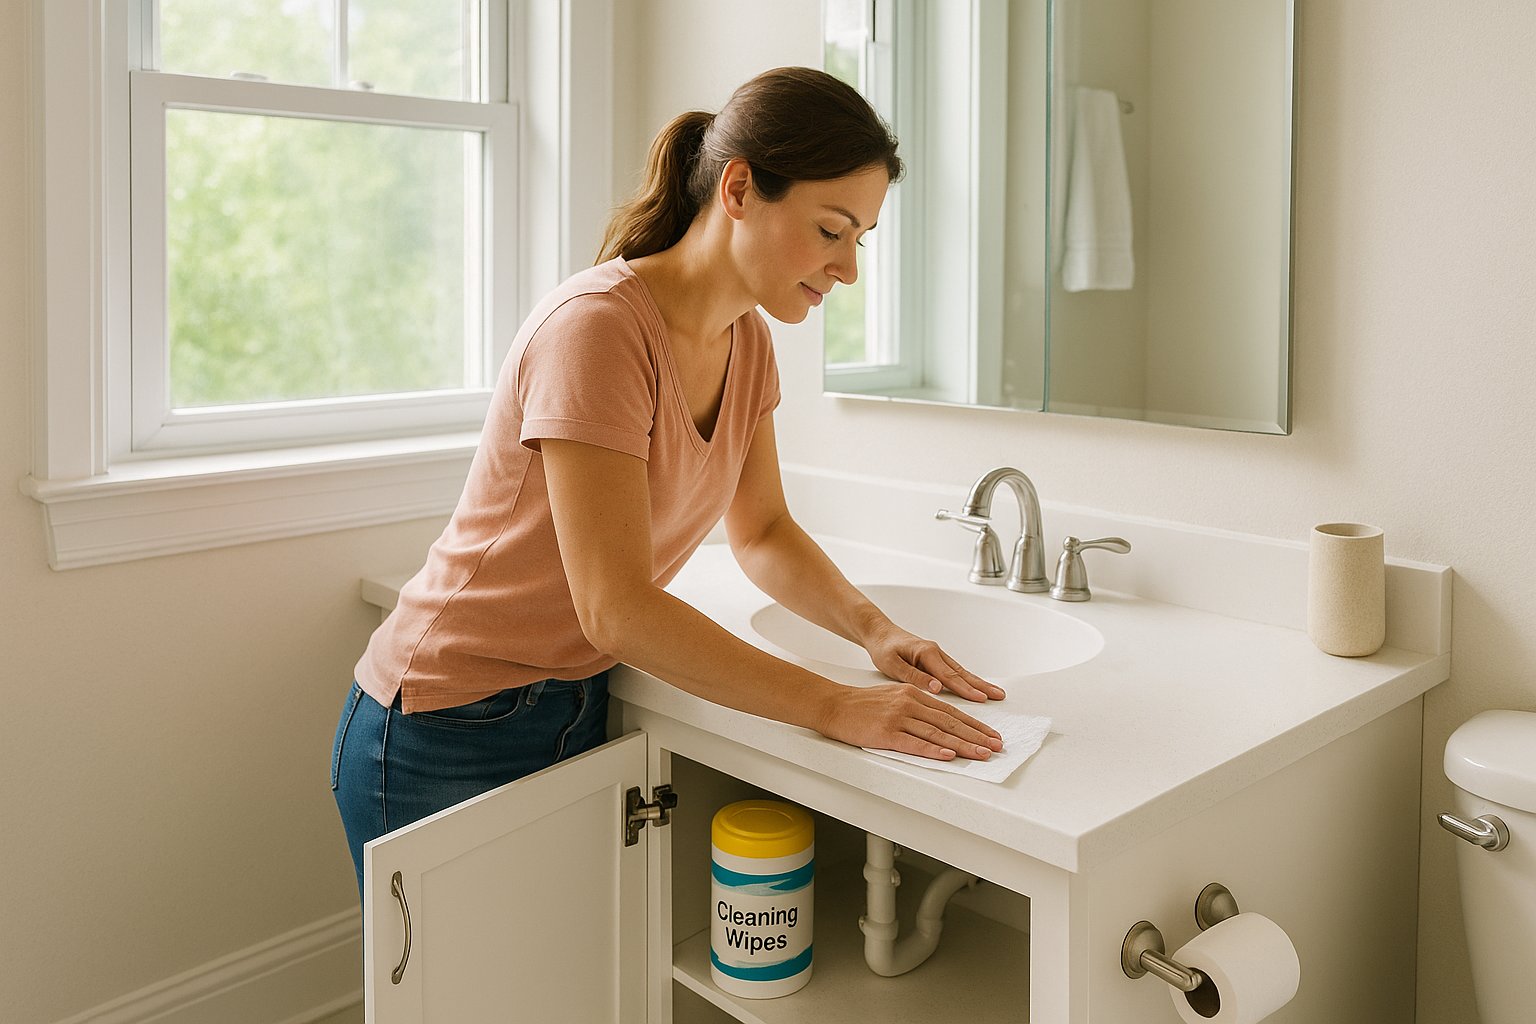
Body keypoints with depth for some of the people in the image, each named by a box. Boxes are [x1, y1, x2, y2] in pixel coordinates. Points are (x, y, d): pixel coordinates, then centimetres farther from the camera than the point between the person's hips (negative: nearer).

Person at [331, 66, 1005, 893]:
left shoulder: (746, 341, 1)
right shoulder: (596, 327, -26)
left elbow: (761, 533, 10)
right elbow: (617, 608, -29)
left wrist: (876, 631, -7)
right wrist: (835, 707, -27)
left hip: (578, 713, 7)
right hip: (448, 738, -7)